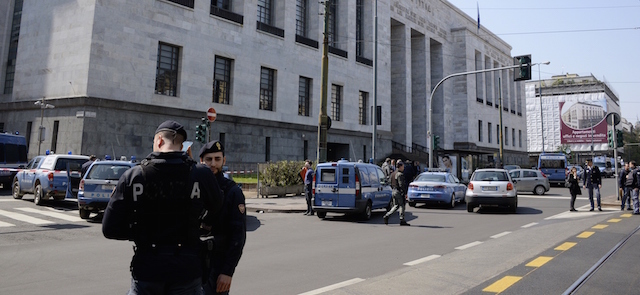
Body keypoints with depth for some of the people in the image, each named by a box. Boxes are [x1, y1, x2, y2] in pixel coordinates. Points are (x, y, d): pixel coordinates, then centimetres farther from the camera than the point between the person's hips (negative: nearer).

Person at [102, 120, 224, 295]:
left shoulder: (133, 176, -7)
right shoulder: (201, 175, -10)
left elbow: (110, 229, -5)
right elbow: (215, 218, 3)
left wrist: (141, 234, 11)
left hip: (146, 271, 1)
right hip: (186, 272, 0)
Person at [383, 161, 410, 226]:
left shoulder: (392, 174, 12)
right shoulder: (400, 174, -15)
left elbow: (391, 184, 16)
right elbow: (401, 185, -20)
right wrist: (405, 193, -15)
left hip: (394, 191, 9)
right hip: (399, 192, -9)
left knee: (396, 206, 15)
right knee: (401, 206, 1)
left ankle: (386, 216, 6)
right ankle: (402, 221, 5)